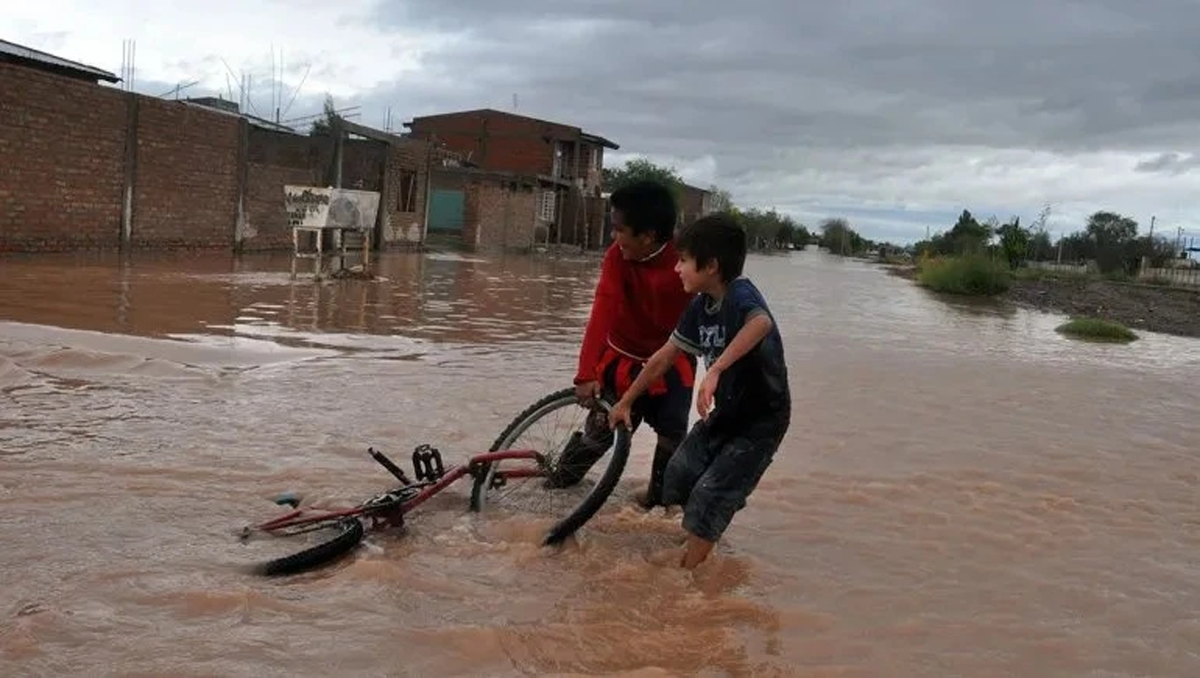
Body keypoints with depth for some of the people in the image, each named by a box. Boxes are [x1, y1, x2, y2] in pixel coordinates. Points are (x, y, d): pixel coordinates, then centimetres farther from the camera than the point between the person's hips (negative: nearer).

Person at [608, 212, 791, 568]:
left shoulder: (739, 294, -26)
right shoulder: (701, 305, -1)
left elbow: (761, 323, -51)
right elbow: (664, 356, 9)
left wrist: (715, 370, -60)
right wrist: (626, 401, 14)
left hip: (761, 419, -8)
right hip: (725, 412, 8)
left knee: (708, 498, -9)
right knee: (678, 477, 9)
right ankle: (697, 547, 32)